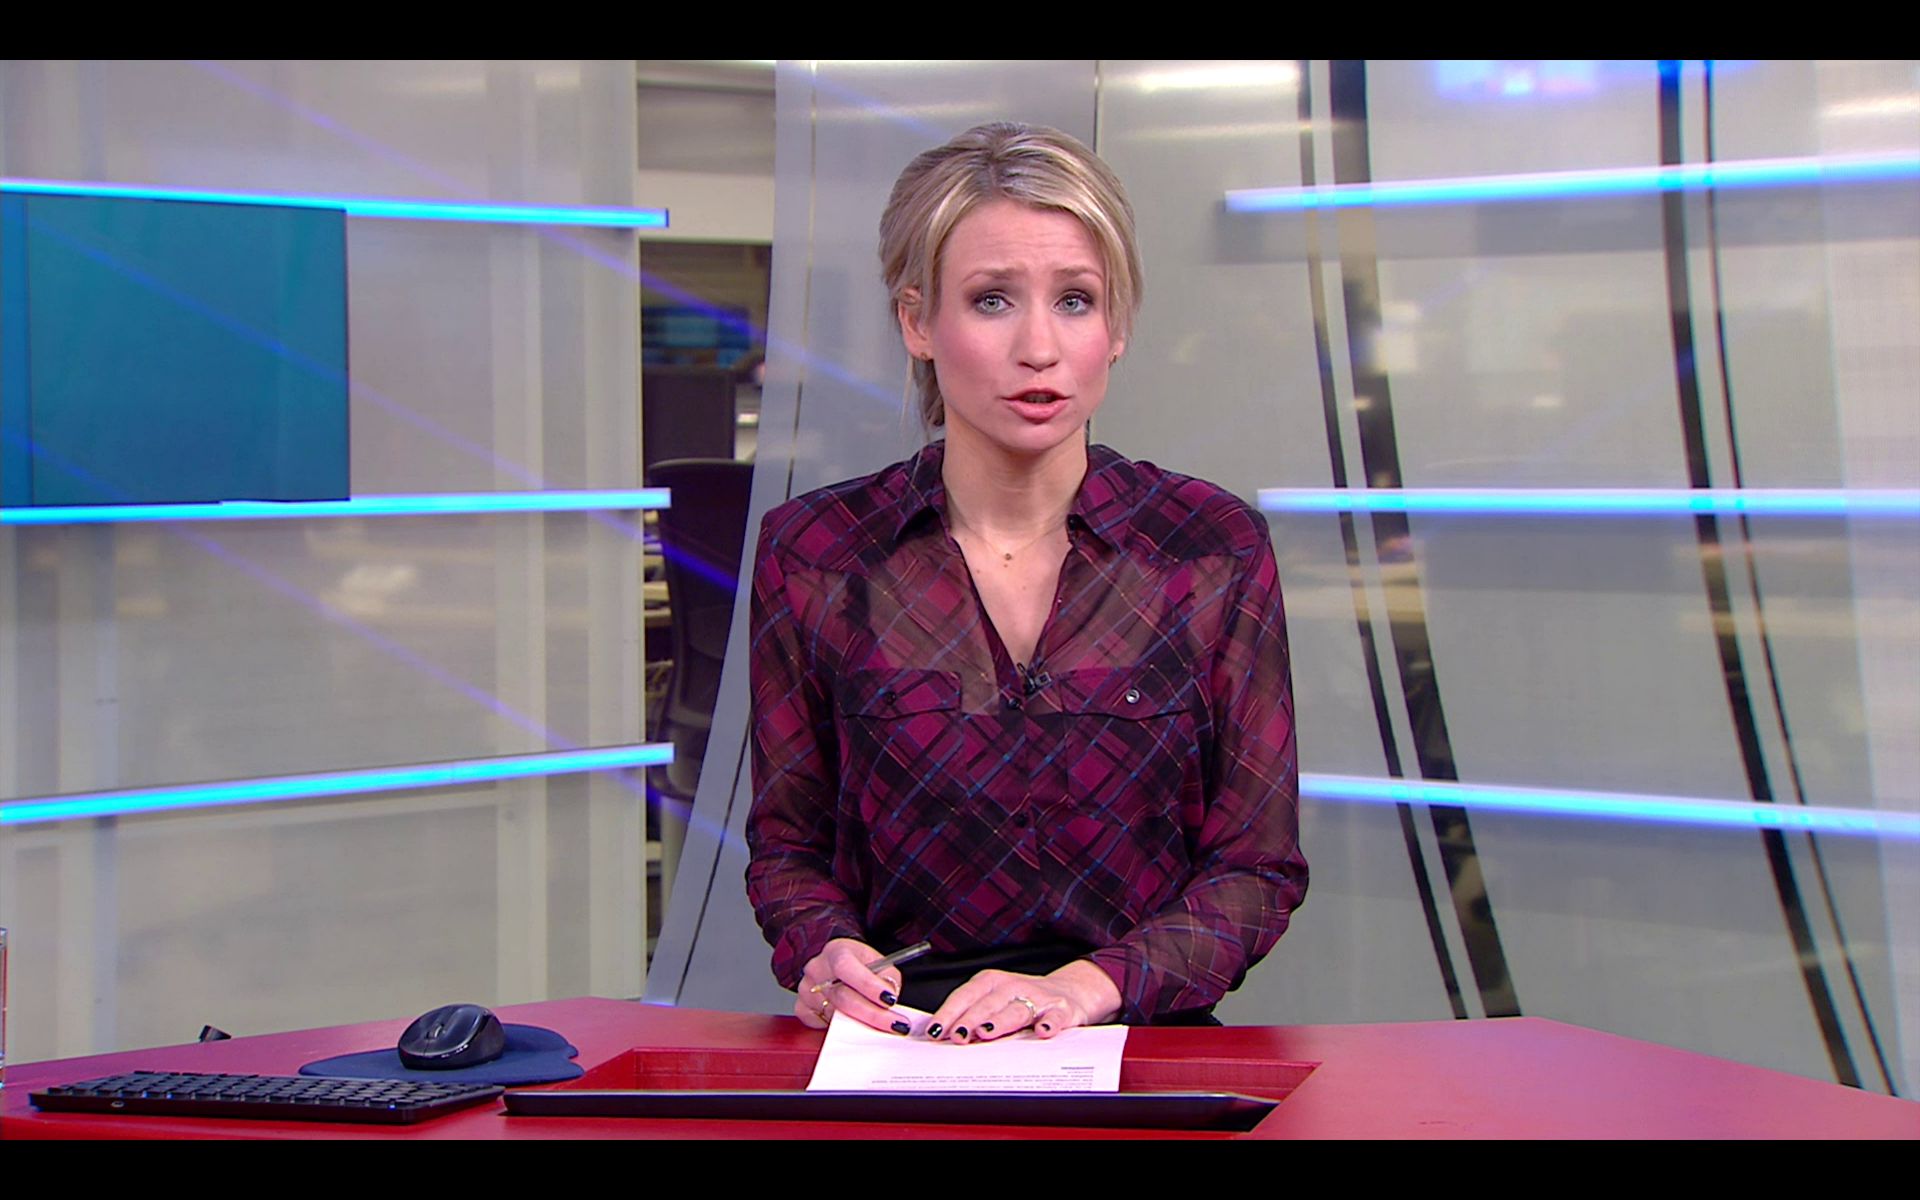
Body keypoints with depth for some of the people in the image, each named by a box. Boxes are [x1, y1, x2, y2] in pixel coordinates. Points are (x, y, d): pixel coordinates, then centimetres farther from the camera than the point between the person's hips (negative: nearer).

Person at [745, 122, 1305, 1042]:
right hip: (893, 1046, 2)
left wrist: (1091, 982, -13)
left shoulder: (1215, 546, 3)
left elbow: (1258, 863, 4)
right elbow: (787, 840, 12)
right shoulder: (814, 554, 3)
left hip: (1140, 1049, -2)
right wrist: (825, 954, -9)